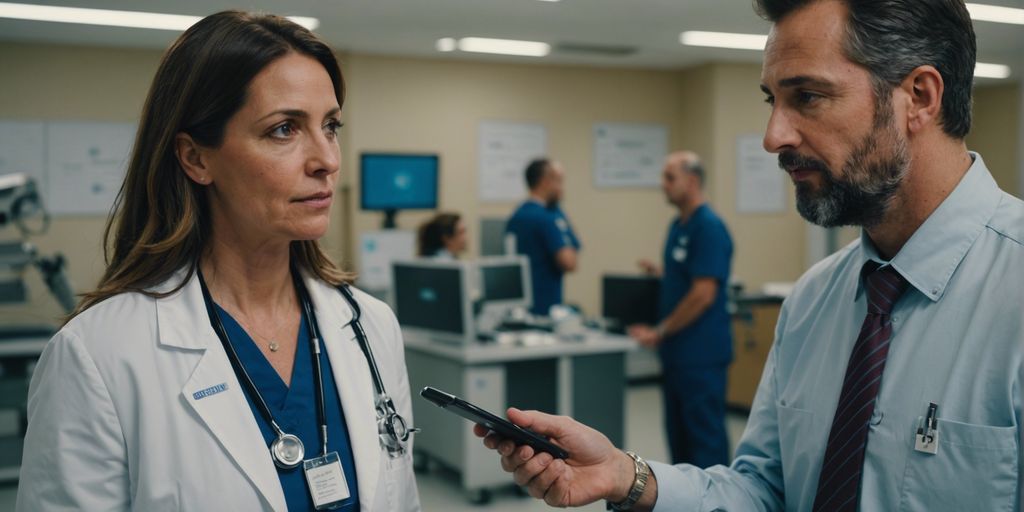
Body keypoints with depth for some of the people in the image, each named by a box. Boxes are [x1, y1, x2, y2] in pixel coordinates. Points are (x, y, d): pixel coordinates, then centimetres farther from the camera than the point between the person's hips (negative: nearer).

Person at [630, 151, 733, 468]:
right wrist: (657, 273, 6)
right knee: (679, 433, 14)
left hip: (701, 353, -9)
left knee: (704, 433, 0)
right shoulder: (678, 225, 13)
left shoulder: (709, 227, -15)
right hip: (677, 351, 9)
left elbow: (703, 294, -20)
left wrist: (660, 332, -14)